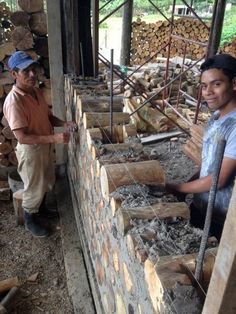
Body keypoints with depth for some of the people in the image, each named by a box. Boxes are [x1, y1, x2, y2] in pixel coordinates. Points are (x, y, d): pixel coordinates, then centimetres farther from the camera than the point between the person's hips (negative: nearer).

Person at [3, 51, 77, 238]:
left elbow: (48, 117, 11)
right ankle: (30, 220, 36)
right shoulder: (14, 101, -26)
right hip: (30, 151, -8)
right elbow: (22, 137, -29)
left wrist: (63, 124, -10)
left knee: (47, 182, 25)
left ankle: (41, 207, 50)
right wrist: (54, 138, -35)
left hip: (46, 147, 8)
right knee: (34, 188, 11)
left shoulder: (36, 92, 0)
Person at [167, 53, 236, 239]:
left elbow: (219, 179, -25)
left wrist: (176, 189, -15)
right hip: (200, 206, 7)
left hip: (220, 218, -7)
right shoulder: (216, 116, 1)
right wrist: (186, 186, 0)